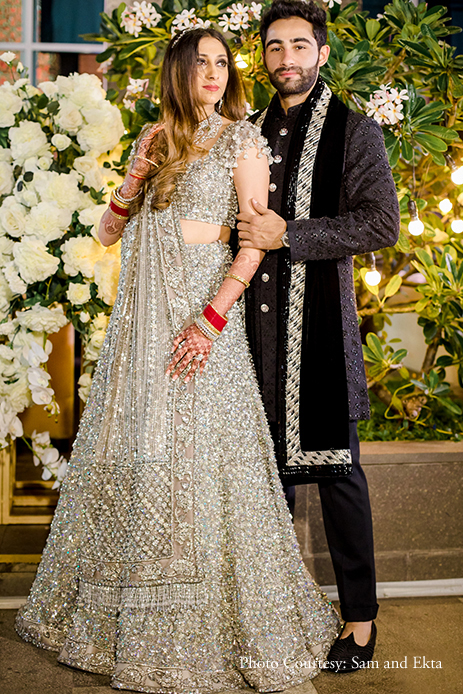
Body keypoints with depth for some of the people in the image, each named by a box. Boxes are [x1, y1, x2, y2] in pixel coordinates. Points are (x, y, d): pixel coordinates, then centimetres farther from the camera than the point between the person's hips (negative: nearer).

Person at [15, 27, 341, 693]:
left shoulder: (241, 138, 1)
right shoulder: (155, 138, 15)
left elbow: (257, 240, -9)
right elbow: (107, 232, 14)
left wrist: (211, 317, -19)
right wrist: (137, 176, -3)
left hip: (201, 310, -5)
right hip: (141, 312, 5)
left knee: (198, 454, -4)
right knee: (130, 449, 8)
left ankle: (216, 630, 12)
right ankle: (129, 620, 25)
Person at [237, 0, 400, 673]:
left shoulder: (354, 130, 0)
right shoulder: (251, 131, 16)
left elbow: (382, 223, -10)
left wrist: (288, 234, -16)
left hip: (321, 321, -5)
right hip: (258, 321, 5)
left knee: (336, 468, -1)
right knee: (270, 465, 11)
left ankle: (360, 620, 11)